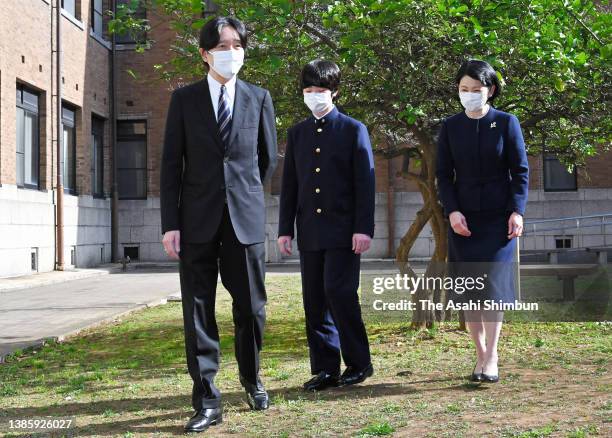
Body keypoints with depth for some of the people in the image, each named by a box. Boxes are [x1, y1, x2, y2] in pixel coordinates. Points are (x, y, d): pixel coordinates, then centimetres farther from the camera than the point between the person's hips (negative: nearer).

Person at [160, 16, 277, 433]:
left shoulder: (259, 98, 6)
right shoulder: (184, 99, 4)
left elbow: (268, 157, 17)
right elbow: (171, 164, 1)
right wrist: (170, 223, -6)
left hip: (245, 217, 1)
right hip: (197, 219, 0)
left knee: (251, 307, 8)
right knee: (199, 312, 1)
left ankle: (252, 379, 32)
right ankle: (207, 402, 9)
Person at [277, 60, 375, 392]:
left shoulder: (353, 130, 1)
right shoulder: (297, 134, 14)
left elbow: (365, 183, -4)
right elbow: (289, 186, 14)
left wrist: (363, 228, -11)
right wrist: (285, 229, 8)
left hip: (343, 230, -5)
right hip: (310, 233, 5)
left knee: (339, 292, -11)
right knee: (314, 301, 5)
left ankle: (358, 363, 5)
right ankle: (325, 369, 13)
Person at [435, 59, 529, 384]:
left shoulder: (506, 123, 0)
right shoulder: (450, 127, 5)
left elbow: (520, 171, 0)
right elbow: (443, 174, 4)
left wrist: (517, 211, -10)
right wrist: (452, 211, -10)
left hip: (498, 217, -2)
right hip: (463, 219, 2)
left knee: (493, 284, -9)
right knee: (468, 288, 2)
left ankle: (491, 357, -5)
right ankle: (480, 354, 12)